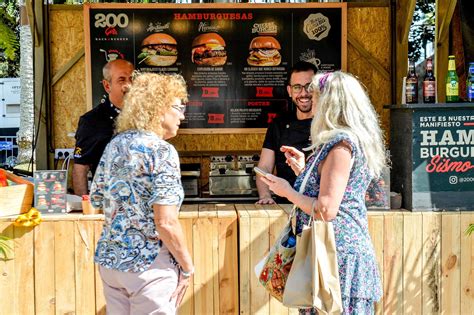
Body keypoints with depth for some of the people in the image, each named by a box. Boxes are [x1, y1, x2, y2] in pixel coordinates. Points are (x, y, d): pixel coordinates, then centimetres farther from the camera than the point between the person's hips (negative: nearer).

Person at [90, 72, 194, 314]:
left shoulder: (114, 145, 5)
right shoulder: (161, 151, -15)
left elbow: (96, 200, 13)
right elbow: (166, 223, -20)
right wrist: (187, 267, -8)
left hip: (109, 260, 7)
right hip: (149, 266, -7)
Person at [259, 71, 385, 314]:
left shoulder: (341, 143, -15)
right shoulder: (352, 139, 15)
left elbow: (326, 210, -20)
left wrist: (288, 191, -8)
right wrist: (303, 170, 18)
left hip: (339, 255, -10)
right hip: (347, 247, 10)